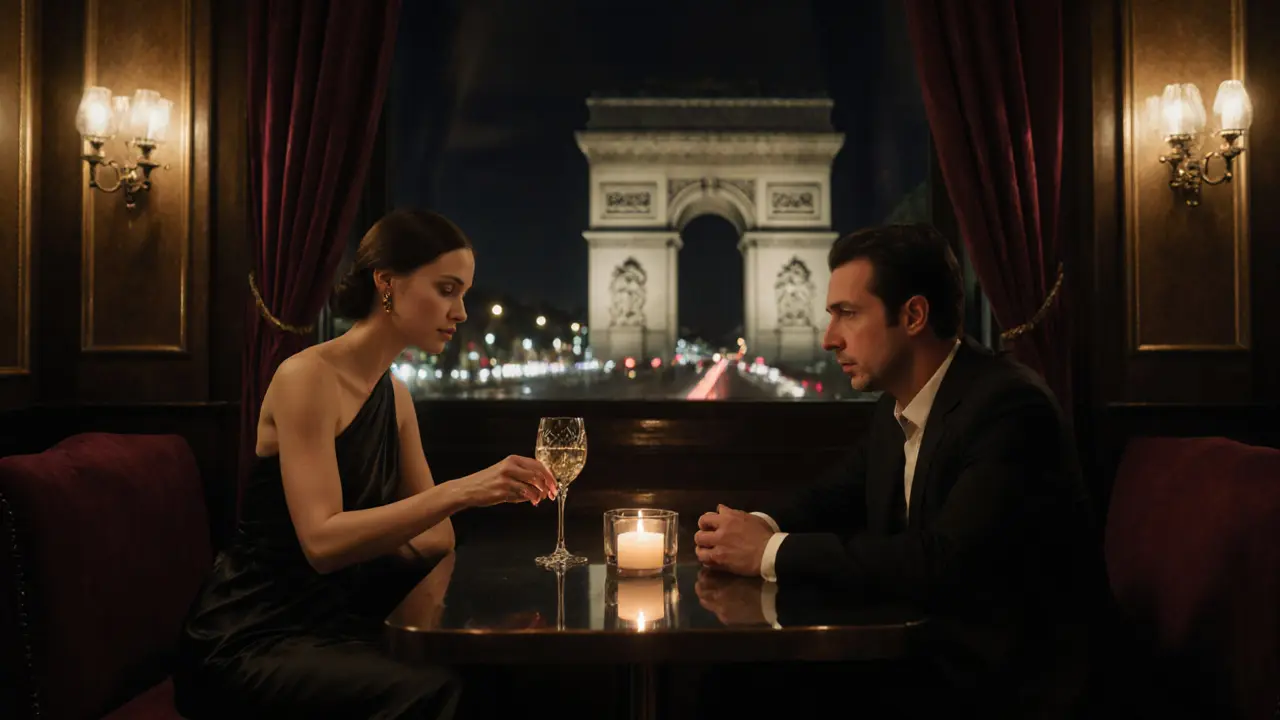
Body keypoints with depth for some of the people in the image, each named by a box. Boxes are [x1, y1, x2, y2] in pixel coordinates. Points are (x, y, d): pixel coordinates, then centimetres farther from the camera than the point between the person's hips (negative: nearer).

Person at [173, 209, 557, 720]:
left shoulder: (394, 395, 9)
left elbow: (436, 537, 8)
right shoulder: (307, 376, -15)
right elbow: (323, 541, -27)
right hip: (250, 641, -7)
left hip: (331, 621, 7)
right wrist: (459, 491, -33)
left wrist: (366, 539, -12)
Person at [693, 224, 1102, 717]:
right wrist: (761, 527, -8)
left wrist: (774, 551, -25)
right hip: (927, 656, 7)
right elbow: (836, 496, 15)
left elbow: (941, 563, -32)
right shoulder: (896, 408, 4)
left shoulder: (1009, 405, -22)